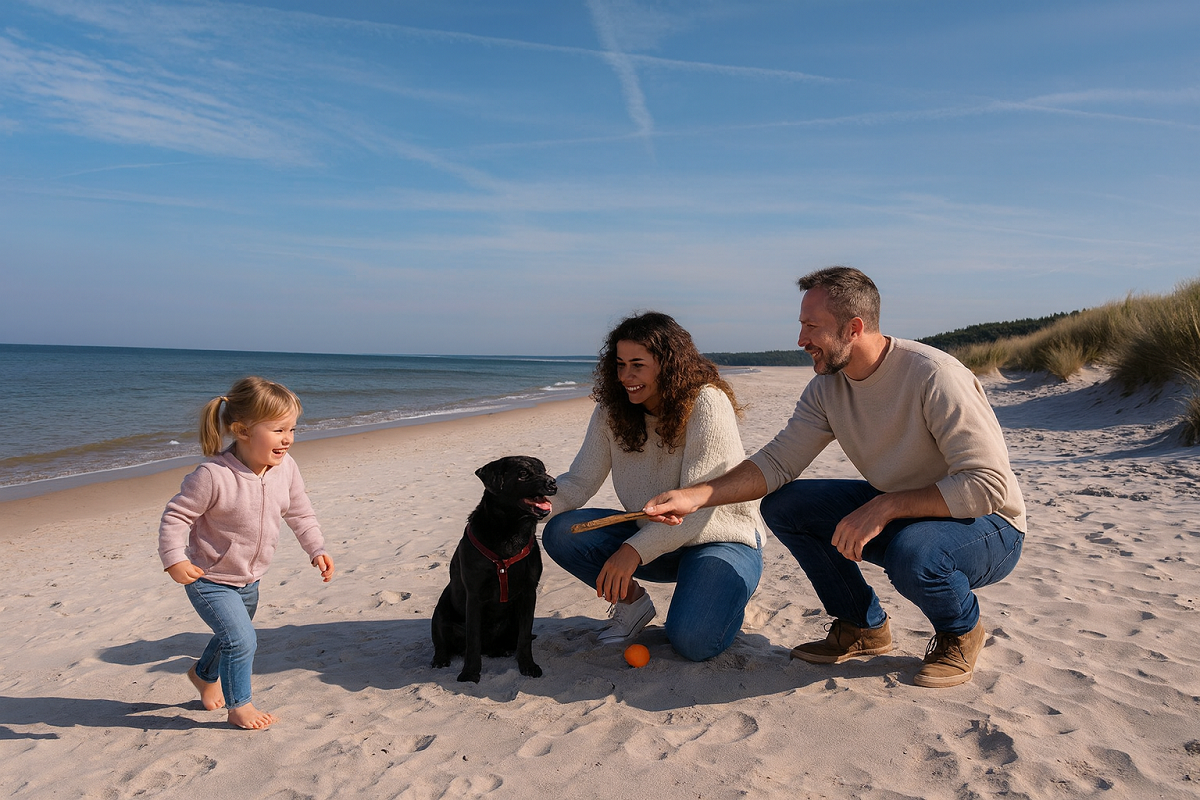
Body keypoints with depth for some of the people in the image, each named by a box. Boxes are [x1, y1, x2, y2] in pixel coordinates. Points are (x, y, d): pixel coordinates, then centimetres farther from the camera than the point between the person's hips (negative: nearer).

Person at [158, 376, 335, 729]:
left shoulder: (286, 469, -13)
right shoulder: (213, 475, -31)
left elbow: (300, 513, 1)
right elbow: (176, 515, -21)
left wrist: (317, 550, -4)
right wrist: (174, 559, -30)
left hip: (249, 579, 7)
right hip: (209, 579, -7)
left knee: (232, 636, 26)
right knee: (241, 640, -12)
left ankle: (204, 674, 57)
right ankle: (239, 706, 12)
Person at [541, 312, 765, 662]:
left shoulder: (707, 404, -22)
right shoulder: (612, 410, -4)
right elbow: (579, 482, -7)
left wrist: (635, 550, -33)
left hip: (719, 539, -5)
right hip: (656, 538, 5)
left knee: (691, 641, -28)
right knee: (560, 532, -16)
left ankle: (724, 595, 7)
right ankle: (632, 600, 6)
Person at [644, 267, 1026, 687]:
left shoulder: (934, 376, -27)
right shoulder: (827, 388, -5)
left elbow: (989, 484, -30)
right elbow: (778, 461, -8)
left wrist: (883, 507, -35)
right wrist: (698, 495, -21)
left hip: (988, 527, -6)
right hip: (891, 511, 7)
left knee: (913, 553, -40)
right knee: (783, 506, -9)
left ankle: (961, 631, -2)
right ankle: (863, 627, 9)